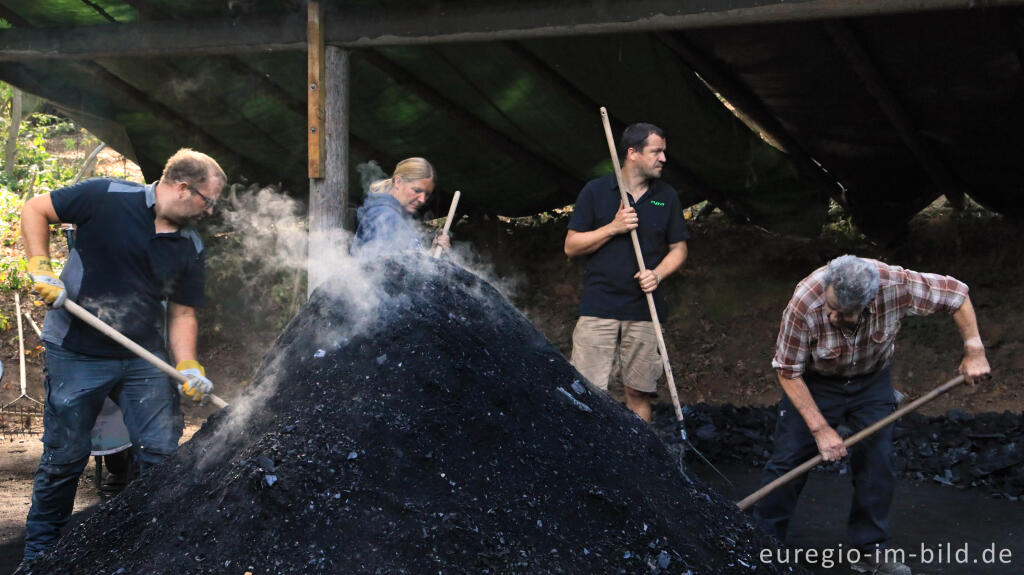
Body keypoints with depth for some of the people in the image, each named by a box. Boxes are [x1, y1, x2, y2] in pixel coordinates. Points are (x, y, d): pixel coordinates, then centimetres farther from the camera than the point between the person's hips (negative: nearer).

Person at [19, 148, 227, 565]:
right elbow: (35, 210, -3)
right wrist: (40, 268, -13)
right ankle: (38, 554, 26)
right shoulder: (107, 198, -11)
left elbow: (182, 313, 7)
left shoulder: (190, 249, 3)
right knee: (65, 457, 6)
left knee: (163, 452, 0)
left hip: (144, 358, 4)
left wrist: (188, 367, -8)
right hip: (76, 355, -4)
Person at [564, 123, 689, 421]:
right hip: (598, 307, -2)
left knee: (639, 392, 5)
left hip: (644, 311, 3)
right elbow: (571, 246, 2)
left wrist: (657, 274, -5)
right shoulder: (596, 191, 2)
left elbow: (678, 249, 15)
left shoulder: (667, 197, 10)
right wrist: (613, 228, -11)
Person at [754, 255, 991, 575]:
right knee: (789, 460, -3)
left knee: (876, 465, -1)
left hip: (872, 381, 2)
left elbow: (956, 293, -15)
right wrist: (820, 428, -25)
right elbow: (789, 372, -24)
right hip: (815, 382, -2)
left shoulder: (896, 284, -34)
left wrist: (974, 350, -17)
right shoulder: (804, 303, -37)